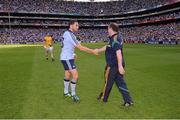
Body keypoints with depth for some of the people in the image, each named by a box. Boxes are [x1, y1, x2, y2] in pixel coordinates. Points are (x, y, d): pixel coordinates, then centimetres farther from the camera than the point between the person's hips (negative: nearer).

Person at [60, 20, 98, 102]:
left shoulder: (68, 34, 9)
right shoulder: (69, 34, -21)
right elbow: (80, 47, -23)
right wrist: (93, 51, -17)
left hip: (67, 58, 10)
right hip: (67, 59, -10)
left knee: (68, 75, 19)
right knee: (75, 76, -8)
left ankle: (66, 92, 33)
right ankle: (73, 95, 5)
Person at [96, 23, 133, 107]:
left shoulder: (114, 39, -20)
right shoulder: (117, 37, 10)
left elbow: (118, 53, -28)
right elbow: (107, 47, 21)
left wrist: (120, 66, -30)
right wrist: (98, 50, 29)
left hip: (113, 65, -9)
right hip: (117, 65, 9)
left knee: (108, 82, 10)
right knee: (120, 82, 12)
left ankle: (103, 98, 30)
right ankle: (128, 100, 14)